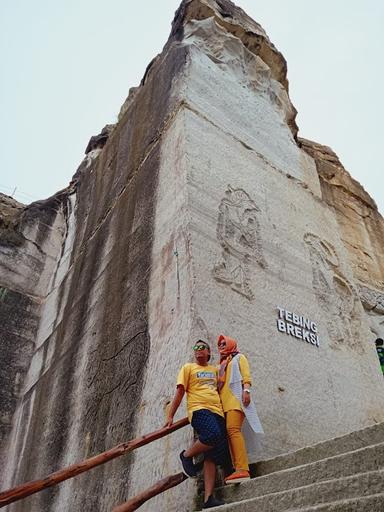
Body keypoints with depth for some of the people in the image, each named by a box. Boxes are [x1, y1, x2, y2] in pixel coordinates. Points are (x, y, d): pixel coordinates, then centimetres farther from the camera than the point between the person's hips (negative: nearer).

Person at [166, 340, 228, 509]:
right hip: (199, 409, -5)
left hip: (217, 412, 5)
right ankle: (187, 455, -7)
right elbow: (180, 392, 8)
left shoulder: (215, 370, 25)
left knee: (213, 456, -4)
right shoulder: (188, 368, 14)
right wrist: (170, 416, 2)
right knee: (213, 435, -32)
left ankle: (208, 498, -3)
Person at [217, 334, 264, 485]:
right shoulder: (222, 364, 33)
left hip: (235, 397, -7)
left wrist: (246, 390, -17)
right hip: (225, 401, 7)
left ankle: (242, 469, -32)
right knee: (230, 432, -6)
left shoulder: (238, 357, 16)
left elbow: (246, 375, 0)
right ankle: (238, 469, -11)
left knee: (233, 429, -24)